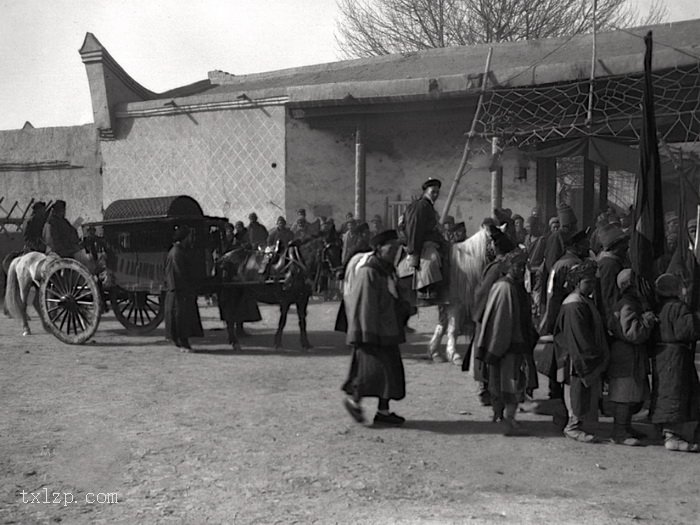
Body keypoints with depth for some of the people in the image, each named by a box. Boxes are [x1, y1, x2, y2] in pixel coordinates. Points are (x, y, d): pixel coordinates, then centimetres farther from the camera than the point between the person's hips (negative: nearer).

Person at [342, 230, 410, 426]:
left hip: (388, 332, 9)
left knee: (391, 369, 8)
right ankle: (354, 399, 8)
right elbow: (364, 305, -19)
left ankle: (383, 411, 15)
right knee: (375, 367, -12)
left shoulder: (388, 270, 12)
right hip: (372, 332, -9)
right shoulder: (367, 271, -16)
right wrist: (367, 334, -21)